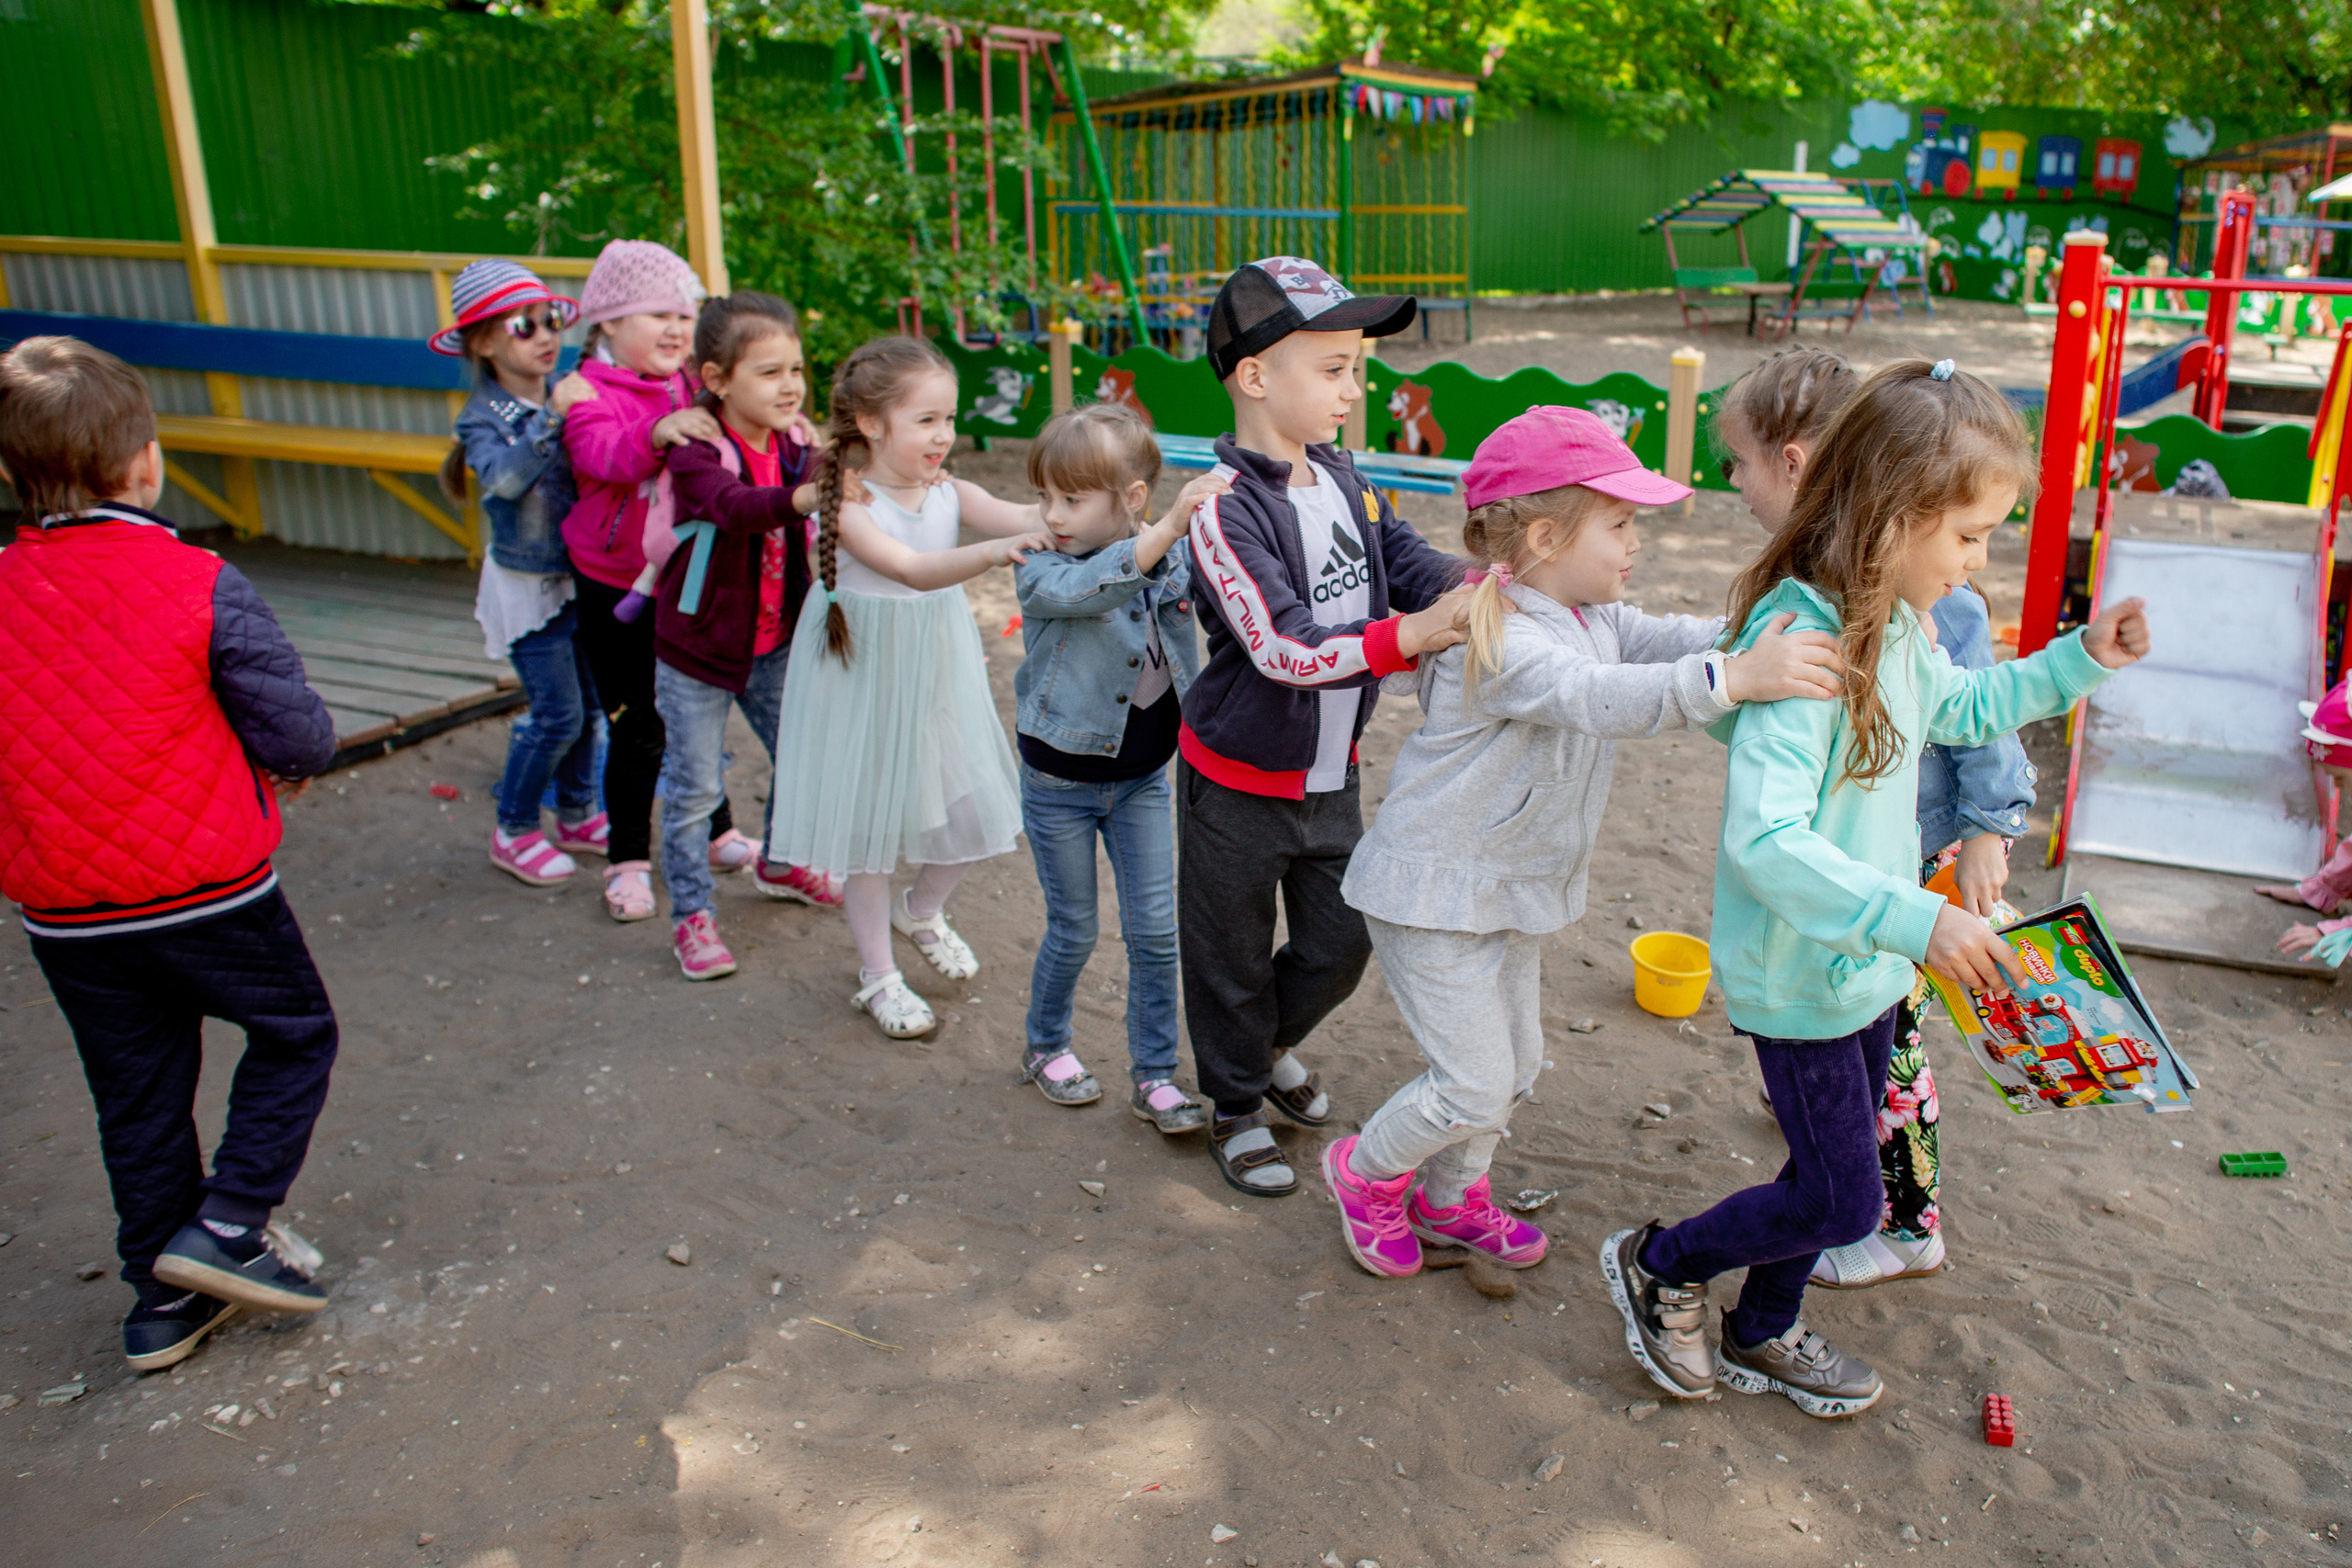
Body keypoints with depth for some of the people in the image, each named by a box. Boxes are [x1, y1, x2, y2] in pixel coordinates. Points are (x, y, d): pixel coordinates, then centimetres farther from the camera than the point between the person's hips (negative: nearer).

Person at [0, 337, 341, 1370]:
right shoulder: (202, 588, -15)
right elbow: (301, 736, -13)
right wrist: (285, 765, 9)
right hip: (206, 889, -5)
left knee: (137, 1093, 17)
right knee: (294, 1033, 17)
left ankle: (164, 1299, 27)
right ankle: (225, 1226, 8)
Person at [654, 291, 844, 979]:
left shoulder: (797, 445, -2)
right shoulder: (697, 454, -23)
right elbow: (735, 506, -44)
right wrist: (801, 497, -62)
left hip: (773, 645, 6)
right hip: (697, 649, -6)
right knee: (695, 787, 4)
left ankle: (778, 865, 44)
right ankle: (691, 915, 21)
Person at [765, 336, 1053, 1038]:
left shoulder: (950, 493, -5)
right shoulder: (847, 505, -20)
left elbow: (1020, 517, -23)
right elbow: (914, 570, -36)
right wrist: (993, 552, -53)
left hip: (938, 674, 5)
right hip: (865, 673, -5)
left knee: (974, 811, 7)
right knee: (867, 820, 8)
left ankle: (920, 911, 40)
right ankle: (877, 976, 26)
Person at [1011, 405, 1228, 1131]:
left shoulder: (1173, 562, -6)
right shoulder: (1040, 571, -18)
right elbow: (1085, 588, -42)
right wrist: (1169, 526, -52)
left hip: (1143, 778, 3)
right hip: (1060, 780, -3)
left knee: (1155, 930, 4)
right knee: (1073, 930, 10)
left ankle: (1155, 1075, 20)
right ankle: (1046, 1048, 36)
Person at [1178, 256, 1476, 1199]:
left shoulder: (1345, 482, 1)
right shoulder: (1225, 509, -24)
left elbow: (1412, 564, -3)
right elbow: (1283, 649, -32)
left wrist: (1468, 593, -24)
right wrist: (1408, 637, -40)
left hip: (1330, 774, 7)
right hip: (1239, 783, -7)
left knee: (1341, 942, 17)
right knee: (1232, 957, 12)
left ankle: (1271, 1044, 47)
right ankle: (1236, 1107, 35)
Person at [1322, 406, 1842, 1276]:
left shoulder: (1597, 617, 5)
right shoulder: (1495, 640, -27)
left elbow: (1662, 638, -6)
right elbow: (1596, 698, -42)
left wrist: (1770, 640, -24)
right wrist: (1735, 678, -52)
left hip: (1512, 889, 10)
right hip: (1433, 890, -9)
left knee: (1516, 1064, 19)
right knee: (1475, 1084, -5)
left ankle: (1449, 1199, 42)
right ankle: (1366, 1173, 23)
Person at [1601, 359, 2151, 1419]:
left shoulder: (1896, 626, 2)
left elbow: (1962, 707, 25)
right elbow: (1765, 840, -37)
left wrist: (2077, 660, 14)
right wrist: (1918, 921, -41)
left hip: (1866, 960, 9)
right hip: (1799, 974, -9)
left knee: (1836, 1173, 22)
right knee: (1842, 1203, 2)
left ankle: (1762, 1337, 44)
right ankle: (1659, 1266, 26)